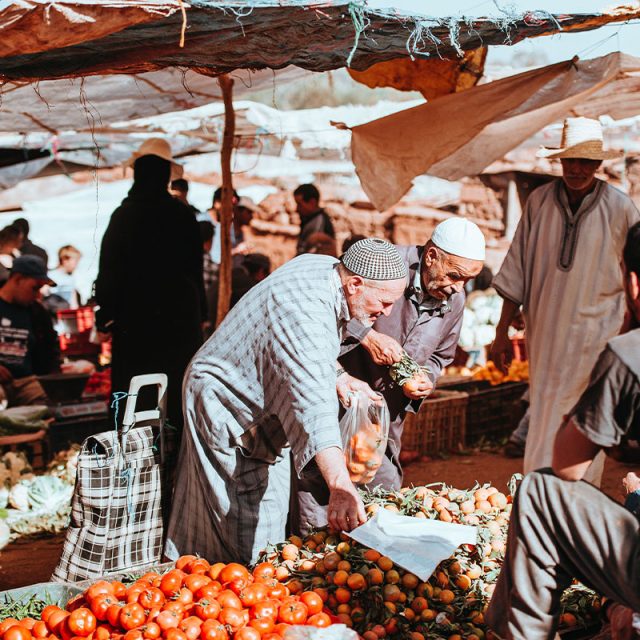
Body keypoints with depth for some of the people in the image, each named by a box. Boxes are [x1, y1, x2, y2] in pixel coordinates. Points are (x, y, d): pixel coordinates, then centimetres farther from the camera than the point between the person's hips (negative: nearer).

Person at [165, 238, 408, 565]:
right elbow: (314, 407, -50)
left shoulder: (327, 266, -8)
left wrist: (337, 377, 3)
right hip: (228, 403, -10)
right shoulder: (306, 314, -38)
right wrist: (341, 486, -58)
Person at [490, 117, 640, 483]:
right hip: (545, 331, 2)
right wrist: (502, 331, 6)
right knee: (544, 420, 9)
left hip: (595, 336, -2)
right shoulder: (540, 201, -1)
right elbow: (516, 272, 5)